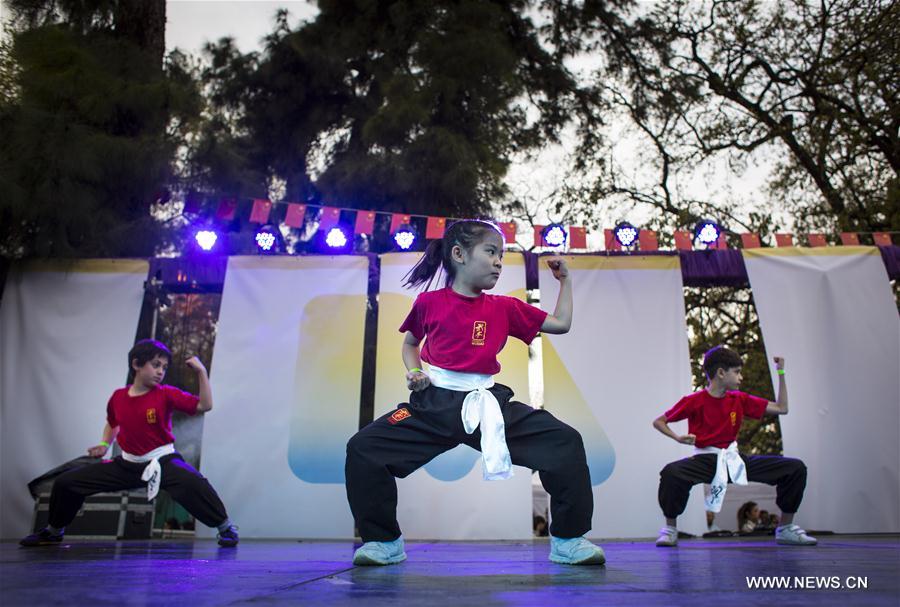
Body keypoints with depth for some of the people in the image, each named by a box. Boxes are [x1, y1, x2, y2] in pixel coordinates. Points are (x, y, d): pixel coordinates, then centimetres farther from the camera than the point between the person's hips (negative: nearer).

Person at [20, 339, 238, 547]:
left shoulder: (166, 394, -12)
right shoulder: (118, 397, 1)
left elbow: (204, 405, -21)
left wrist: (201, 371, -27)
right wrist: (104, 444, 8)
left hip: (162, 461, -5)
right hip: (128, 464, 5)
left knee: (194, 484, -36)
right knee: (65, 483, 8)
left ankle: (226, 528, -16)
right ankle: (54, 531, 36)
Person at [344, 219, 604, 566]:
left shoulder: (505, 308, 9)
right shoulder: (429, 302, 4)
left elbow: (560, 324, 17)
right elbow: (410, 344, 21)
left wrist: (565, 280, 18)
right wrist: (414, 372, 3)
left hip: (487, 403, 1)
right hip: (434, 404, -1)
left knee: (566, 442, -14)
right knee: (363, 448, -15)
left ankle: (568, 540, 1)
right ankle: (384, 542, 3)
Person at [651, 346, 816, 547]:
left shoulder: (740, 400, 7)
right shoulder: (694, 401, -7)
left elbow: (781, 408, 13)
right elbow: (658, 422, 1)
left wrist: (781, 373, 10)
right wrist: (677, 437, -17)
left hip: (735, 459, 5)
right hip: (706, 460, -5)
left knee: (796, 468, -6)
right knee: (671, 473, -38)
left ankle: (785, 529, 9)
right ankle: (670, 530, -14)